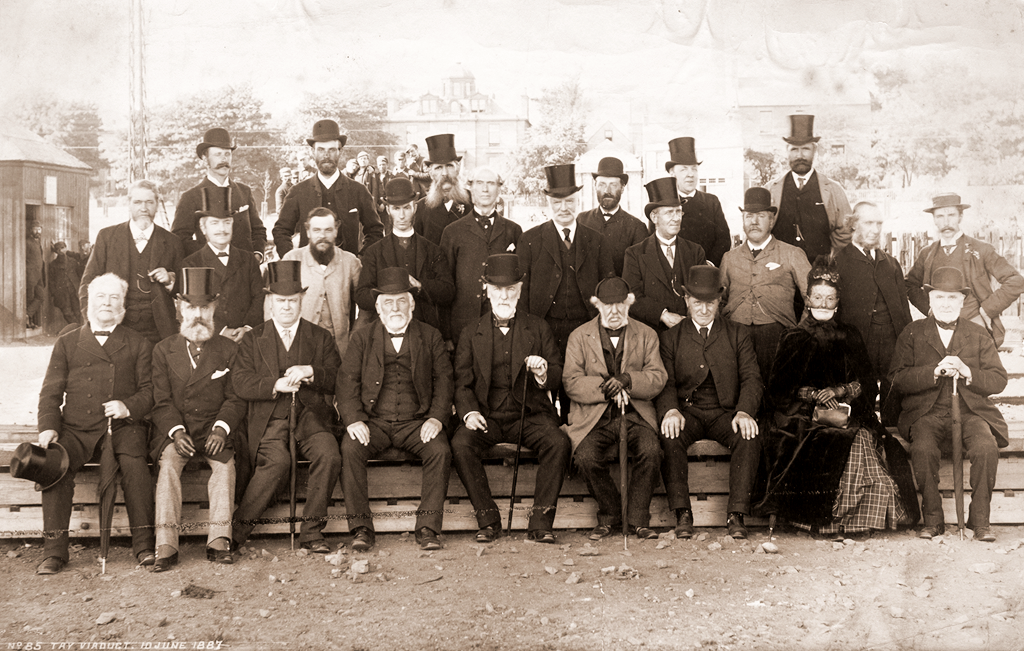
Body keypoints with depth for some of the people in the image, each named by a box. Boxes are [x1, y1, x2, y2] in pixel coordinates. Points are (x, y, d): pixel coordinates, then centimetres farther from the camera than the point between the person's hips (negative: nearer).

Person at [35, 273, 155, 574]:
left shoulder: (138, 344, 17)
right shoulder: (67, 343, 19)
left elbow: (149, 390, 9)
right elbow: (51, 392, 12)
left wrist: (128, 406, -13)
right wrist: (48, 426, -6)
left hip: (122, 427, -1)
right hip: (76, 429, 1)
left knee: (134, 462, -32)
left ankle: (144, 543, -23)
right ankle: (54, 550, -22)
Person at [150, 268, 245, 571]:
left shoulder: (229, 350, 10)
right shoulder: (163, 350, 11)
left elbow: (235, 398, 4)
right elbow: (161, 401, 3)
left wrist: (221, 429, -15)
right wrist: (176, 431, -15)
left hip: (215, 430, 0)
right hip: (174, 431, 0)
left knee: (225, 462, -29)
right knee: (169, 461, -29)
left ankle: (218, 540, -28)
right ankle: (166, 545, -32)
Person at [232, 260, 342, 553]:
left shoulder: (321, 338, 16)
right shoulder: (253, 339, 14)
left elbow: (338, 379, 5)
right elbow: (240, 383, 1)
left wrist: (310, 372, -13)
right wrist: (276, 385, -14)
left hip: (311, 417, 1)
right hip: (268, 420, -1)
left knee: (329, 455, -28)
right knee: (278, 461, -32)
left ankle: (312, 530, -17)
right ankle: (240, 526, -19)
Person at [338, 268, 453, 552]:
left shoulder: (430, 337, 13)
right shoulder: (362, 338, 12)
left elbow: (443, 380, 6)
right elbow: (347, 381, 4)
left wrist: (436, 417, -10)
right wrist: (354, 419, -13)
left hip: (416, 422, 0)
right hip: (374, 422, 0)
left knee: (440, 450, -29)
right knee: (350, 448, -29)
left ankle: (427, 528, -21)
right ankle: (361, 528, -20)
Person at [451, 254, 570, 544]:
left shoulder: (538, 328, 12)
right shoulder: (473, 332, 12)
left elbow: (557, 377, 7)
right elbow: (462, 381, 9)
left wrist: (543, 374, -17)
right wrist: (469, 411, -11)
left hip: (530, 414, 0)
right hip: (487, 416, 0)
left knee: (559, 443, -29)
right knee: (460, 445, -29)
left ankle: (540, 522, -18)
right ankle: (488, 519, -15)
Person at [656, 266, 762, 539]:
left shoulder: (738, 334, 13)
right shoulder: (670, 337, 13)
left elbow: (751, 379, 2)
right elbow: (666, 382, 2)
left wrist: (744, 412, -19)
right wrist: (670, 411, -21)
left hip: (726, 412, 0)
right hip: (686, 411, 0)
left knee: (750, 436, -31)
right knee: (670, 437, -33)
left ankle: (736, 516, -27)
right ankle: (682, 515, -27)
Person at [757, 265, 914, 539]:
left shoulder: (849, 336, 19)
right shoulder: (794, 339, 12)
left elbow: (864, 379, 12)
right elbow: (779, 387, 4)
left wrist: (837, 390, -8)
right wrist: (813, 394, -13)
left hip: (848, 411, 2)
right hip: (805, 414, -2)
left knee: (861, 439, -30)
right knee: (833, 443, -32)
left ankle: (852, 517, -23)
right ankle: (832, 519, -25)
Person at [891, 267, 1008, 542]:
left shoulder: (979, 335, 14)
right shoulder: (911, 334, 10)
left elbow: (999, 381, 6)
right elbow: (898, 378, -2)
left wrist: (968, 373, -13)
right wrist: (934, 372, -17)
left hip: (971, 412, 1)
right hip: (927, 413, -1)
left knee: (987, 448, -29)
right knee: (922, 449, -31)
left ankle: (980, 519, -12)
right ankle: (932, 519, -13)